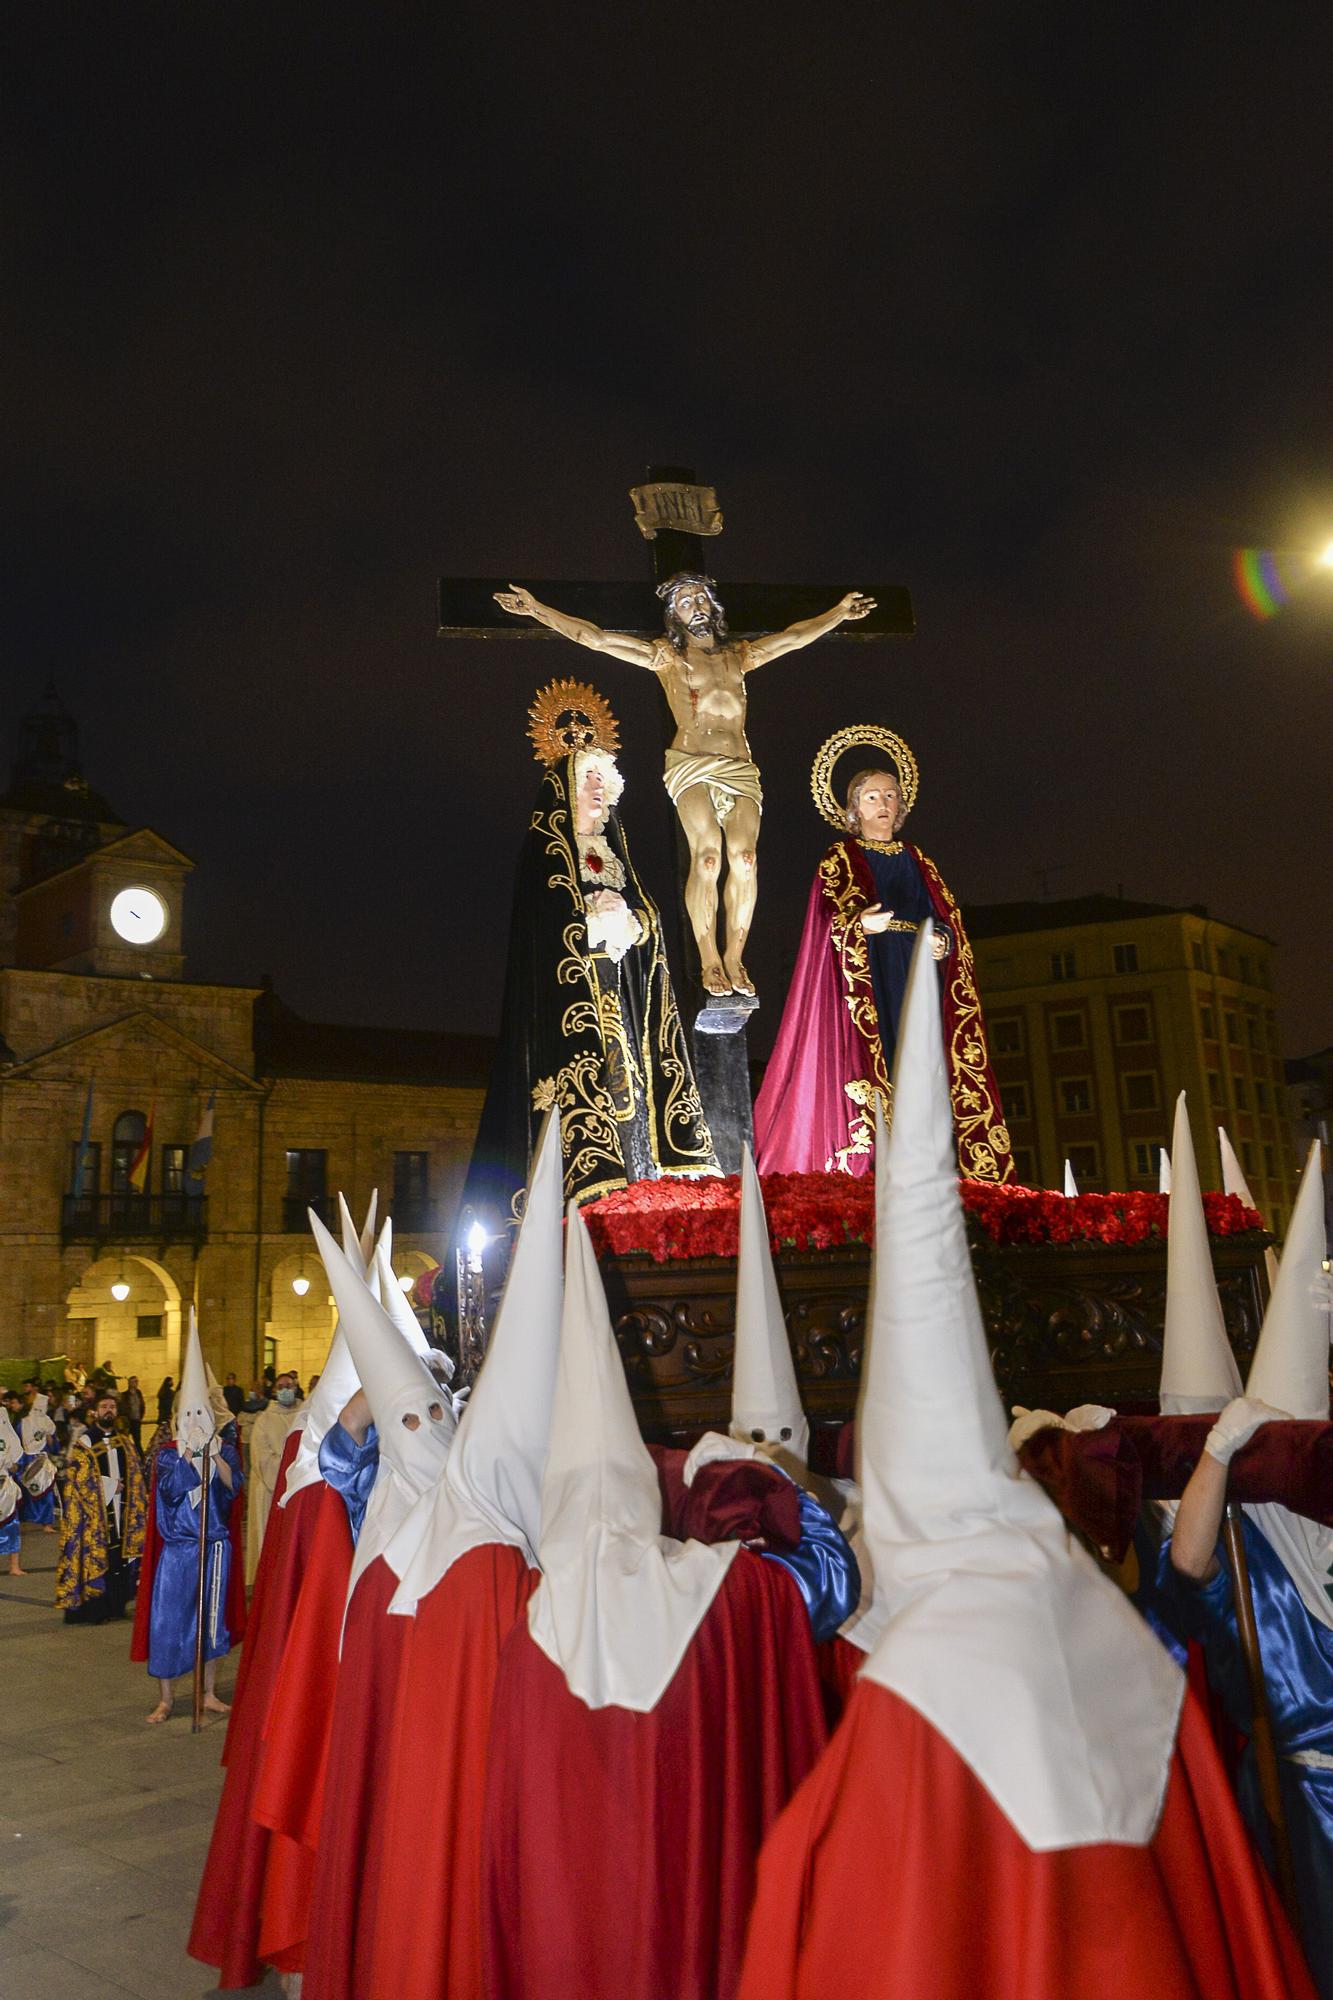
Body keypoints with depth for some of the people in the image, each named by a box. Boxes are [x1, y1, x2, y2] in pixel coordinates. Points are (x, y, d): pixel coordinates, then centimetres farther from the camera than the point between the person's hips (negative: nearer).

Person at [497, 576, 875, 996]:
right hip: (691, 763, -3)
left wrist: (839, 612, 36)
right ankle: (709, 961, -14)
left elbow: (797, 636, 32)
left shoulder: (739, 654, 24)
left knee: (744, 857, -16)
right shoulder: (666, 655, 14)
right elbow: (593, 637, 9)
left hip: (740, 768, 3)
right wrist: (536, 610, 3)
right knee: (707, 855, -21)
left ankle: (734, 957, -10)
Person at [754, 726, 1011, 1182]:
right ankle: (870, 1175, -14)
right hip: (868, 980, -4)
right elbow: (832, 915, -7)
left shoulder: (918, 862, 20)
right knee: (872, 1058, -13)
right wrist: (859, 925, -27)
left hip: (919, 981, 5)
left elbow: (949, 920, 16)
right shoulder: (839, 859, 7)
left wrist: (944, 942, -6)